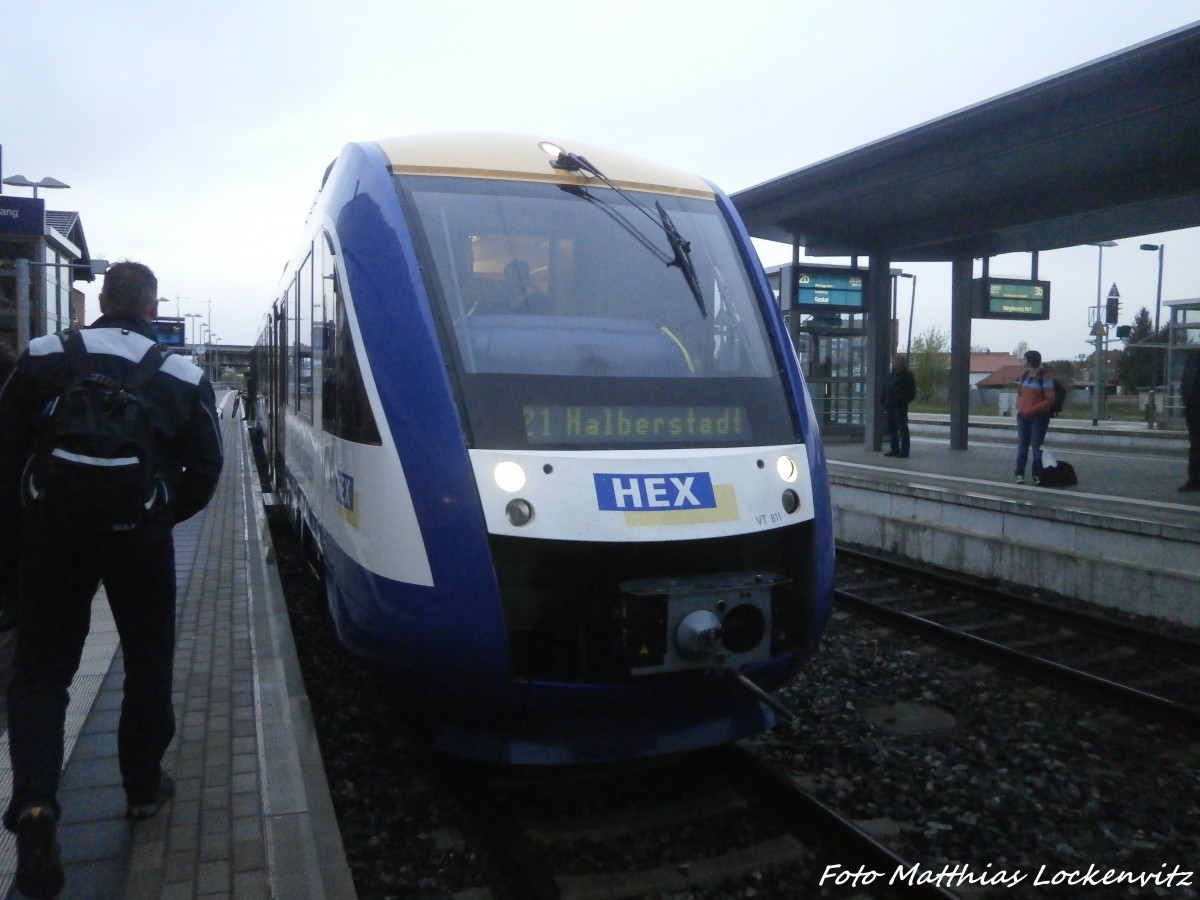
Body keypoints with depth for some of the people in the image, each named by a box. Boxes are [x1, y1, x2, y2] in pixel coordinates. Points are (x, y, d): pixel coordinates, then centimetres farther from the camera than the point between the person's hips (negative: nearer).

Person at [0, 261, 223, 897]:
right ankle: (143, 788, 28)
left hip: (53, 532, 0)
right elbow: (204, 469, -1)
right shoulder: (182, 376, -3)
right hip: (140, 535, 0)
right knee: (148, 660, 17)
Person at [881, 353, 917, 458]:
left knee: (902, 428, -5)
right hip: (889, 406, 7)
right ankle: (894, 449, 17)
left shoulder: (907, 375, -1)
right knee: (891, 428, 9)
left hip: (900, 406, -7)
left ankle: (904, 452, -5)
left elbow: (911, 392, -5)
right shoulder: (890, 375, 18)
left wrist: (904, 400, -18)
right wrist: (884, 402, 7)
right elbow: (885, 390, 18)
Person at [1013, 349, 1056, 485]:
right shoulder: (1024, 375, 10)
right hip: (1023, 416, 6)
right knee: (1022, 446, 5)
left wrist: (1032, 410, -18)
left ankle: (1038, 475, 4)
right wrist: (1019, 407, 1)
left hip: (1038, 417, -6)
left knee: (1037, 446, -2)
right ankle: (1020, 474, 8)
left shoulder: (1045, 376, -10)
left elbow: (1050, 399, -12)